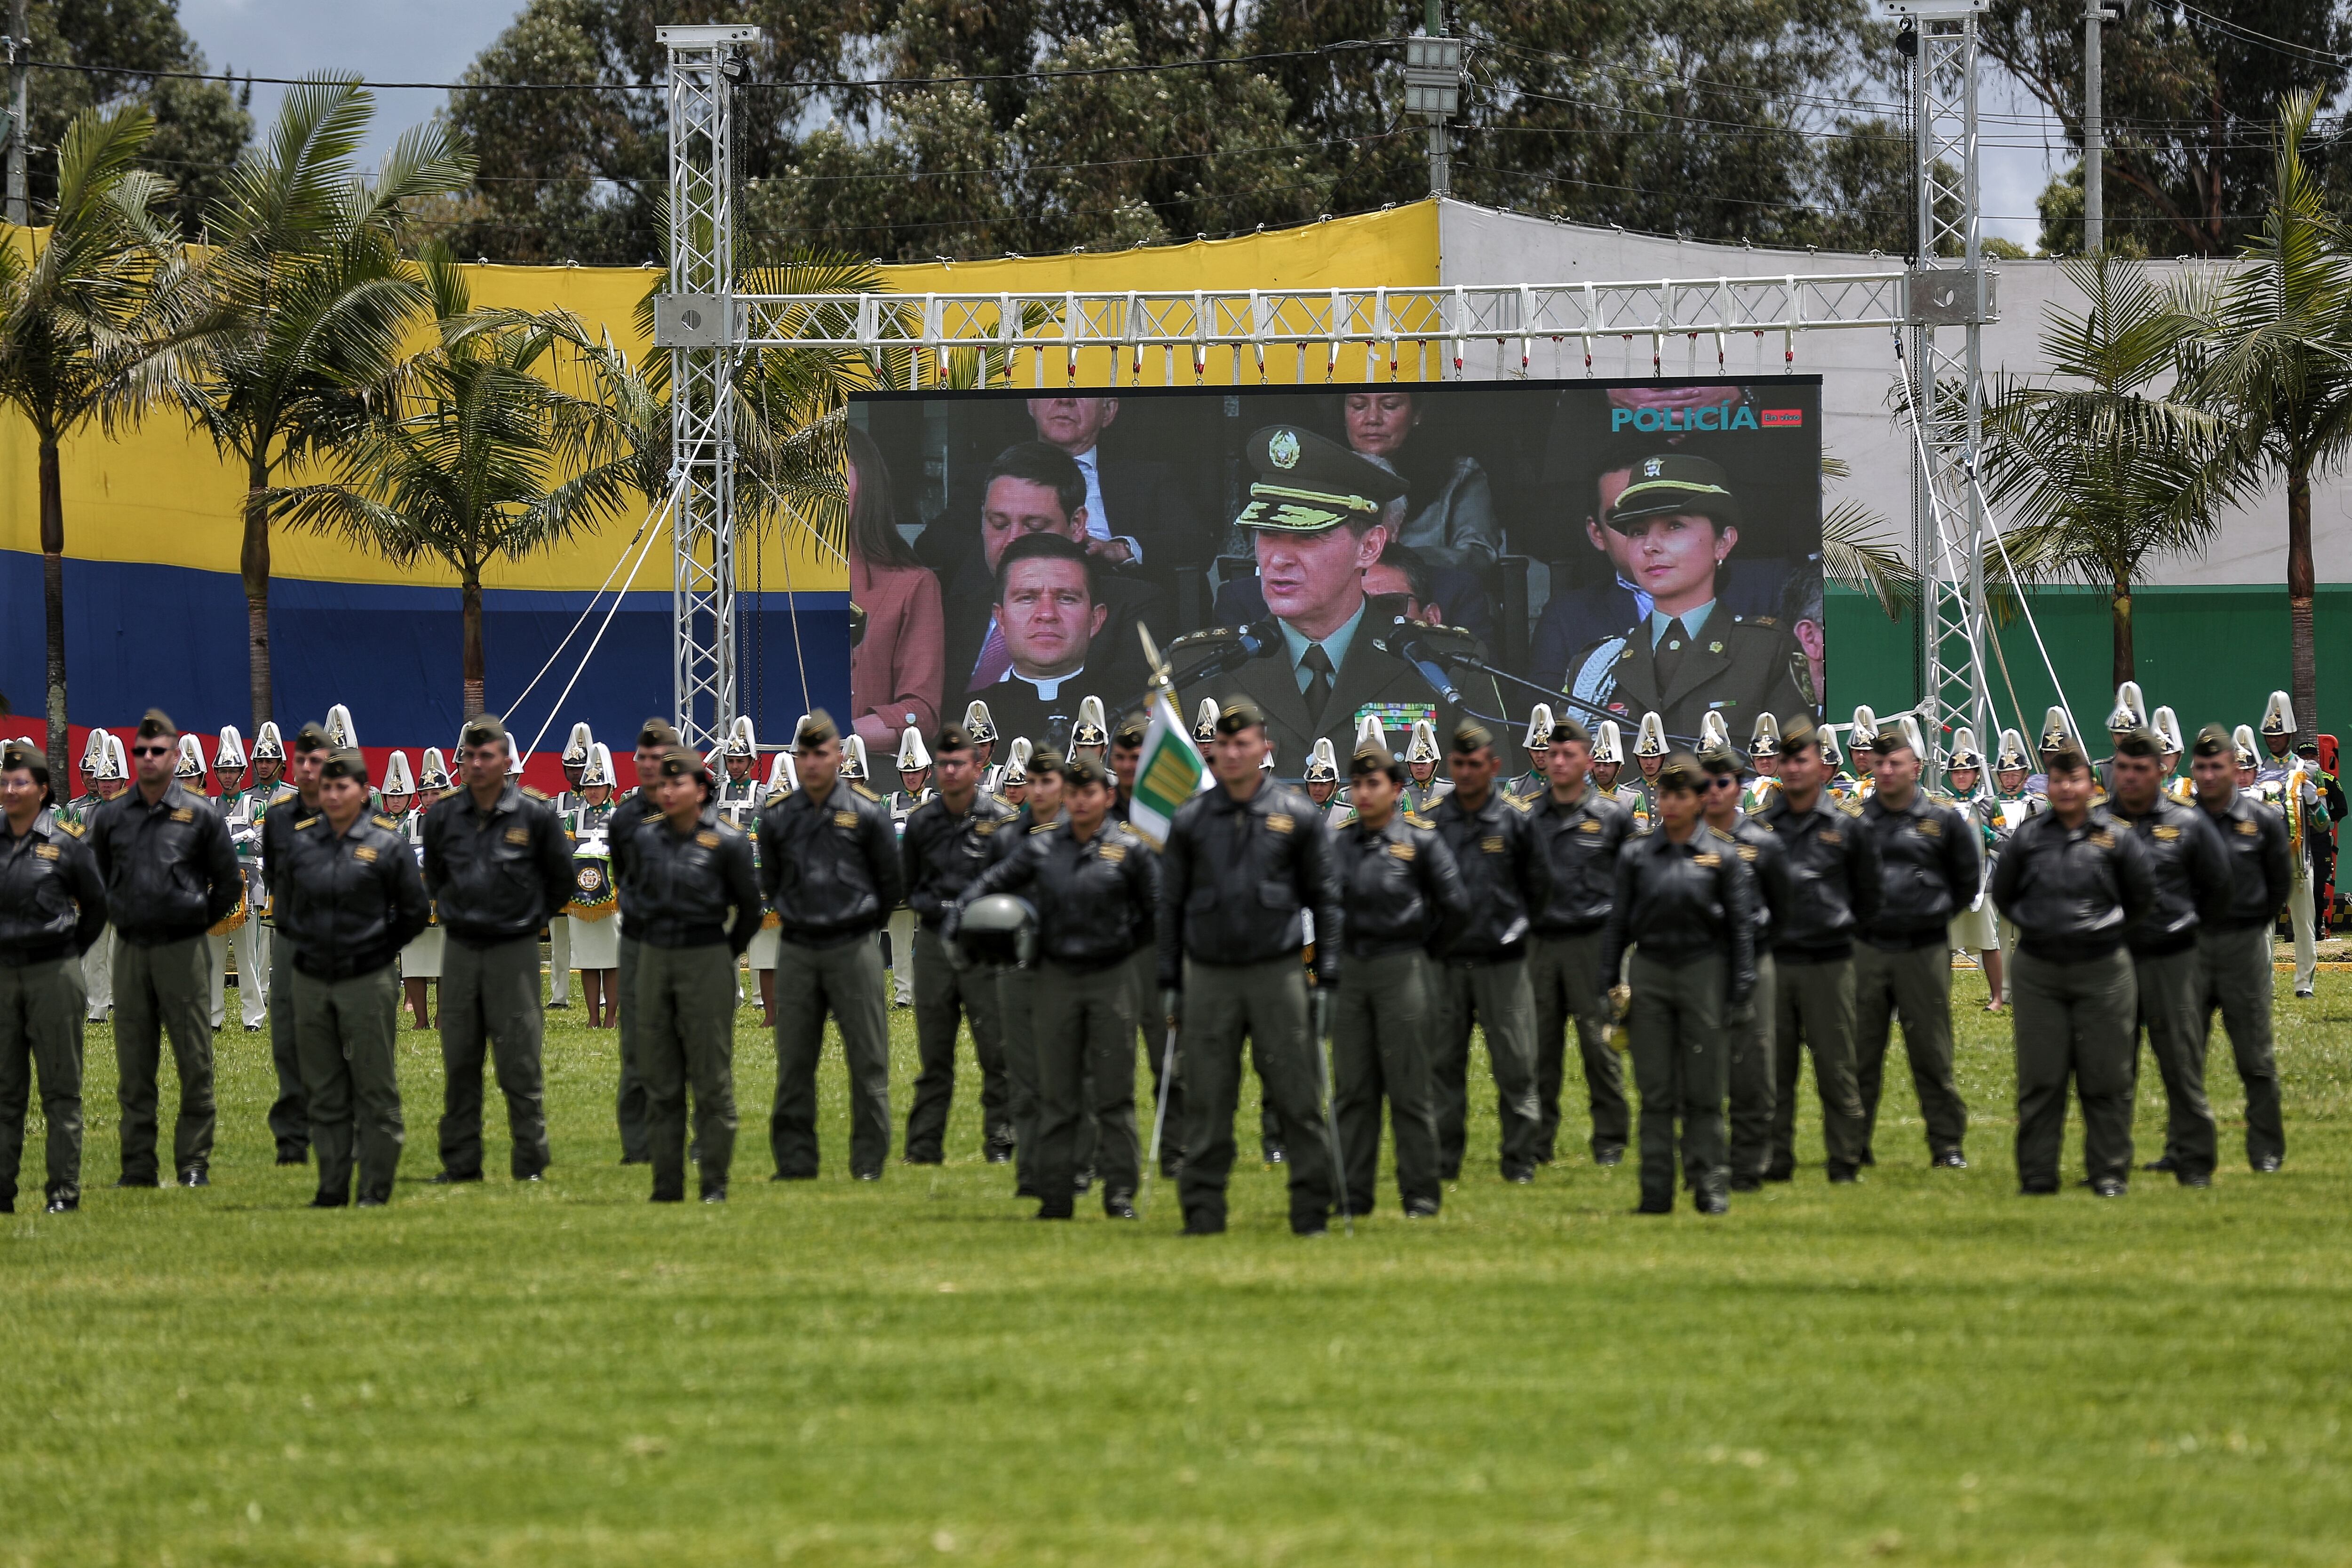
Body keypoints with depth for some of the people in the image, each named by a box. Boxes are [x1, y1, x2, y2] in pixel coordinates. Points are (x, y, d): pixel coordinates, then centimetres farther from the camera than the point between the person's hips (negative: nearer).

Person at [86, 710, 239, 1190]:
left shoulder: (200, 815, 1)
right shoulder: (110, 818, 8)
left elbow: (228, 883, 7)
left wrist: (197, 920, 6)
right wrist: (120, 916, 13)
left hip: (182, 949, -3)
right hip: (130, 949, 3)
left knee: (194, 1061, -3)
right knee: (133, 1065, 3)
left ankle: (194, 1163, 1)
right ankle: (138, 1166, 7)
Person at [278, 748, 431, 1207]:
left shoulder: (386, 845, -4)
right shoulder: (299, 839, 5)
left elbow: (413, 911, 4)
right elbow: (286, 898, 19)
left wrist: (380, 948, 6)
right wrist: (300, 938, 12)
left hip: (367, 981, -4)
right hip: (311, 980, 4)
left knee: (375, 1091, 0)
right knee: (323, 1094, 8)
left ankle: (376, 1190, 5)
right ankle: (332, 1188, 14)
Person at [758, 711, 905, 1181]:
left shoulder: (867, 813, -3)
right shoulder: (778, 817, 4)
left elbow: (892, 884, 5)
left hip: (853, 948, -3)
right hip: (797, 952, 3)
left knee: (867, 1060, -1)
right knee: (794, 1062, 5)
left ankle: (869, 1160, 4)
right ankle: (795, 1158, 11)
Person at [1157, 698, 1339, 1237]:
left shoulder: (1296, 814, 4)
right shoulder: (1191, 820, 8)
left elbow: (1325, 896, 7)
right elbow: (1170, 904, 12)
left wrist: (1329, 972, 0)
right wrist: (1169, 983, 7)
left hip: (1277, 971, -1)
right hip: (1209, 975, 1)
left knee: (1297, 1095, -2)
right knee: (1206, 1099, 1)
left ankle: (1311, 1210, 3)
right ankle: (1203, 1209, 7)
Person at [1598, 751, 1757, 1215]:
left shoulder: (1723, 855, 3)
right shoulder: (1636, 854, 8)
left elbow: (1741, 926, 3)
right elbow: (1618, 921, 9)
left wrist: (1741, 989, -4)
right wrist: (1606, 985, 4)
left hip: (1703, 970, -2)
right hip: (1650, 972, 2)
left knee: (1704, 1089, -1)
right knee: (1654, 1089, 2)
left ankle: (1709, 1185, 5)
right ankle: (1656, 1190, 4)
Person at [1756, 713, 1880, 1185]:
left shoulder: (1846, 828, 2)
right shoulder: (1760, 827, 7)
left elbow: (1869, 894, 9)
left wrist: (1851, 930, 7)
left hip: (1829, 964, -2)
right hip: (1771, 962, 2)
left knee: (1836, 1069, 0)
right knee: (1774, 1070, 4)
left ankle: (1845, 1161, 5)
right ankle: (1776, 1160, 11)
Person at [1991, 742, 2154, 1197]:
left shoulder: (2117, 838, 0)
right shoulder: (2028, 837, 4)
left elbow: (2142, 898, 10)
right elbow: (2003, 894, 15)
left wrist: (2108, 932, 12)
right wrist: (2036, 925, 11)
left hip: (2102, 971, -1)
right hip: (2037, 971, 1)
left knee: (2105, 1078, 2)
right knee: (2040, 1078, 3)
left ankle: (2109, 1172, 10)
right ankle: (2037, 1173, 9)